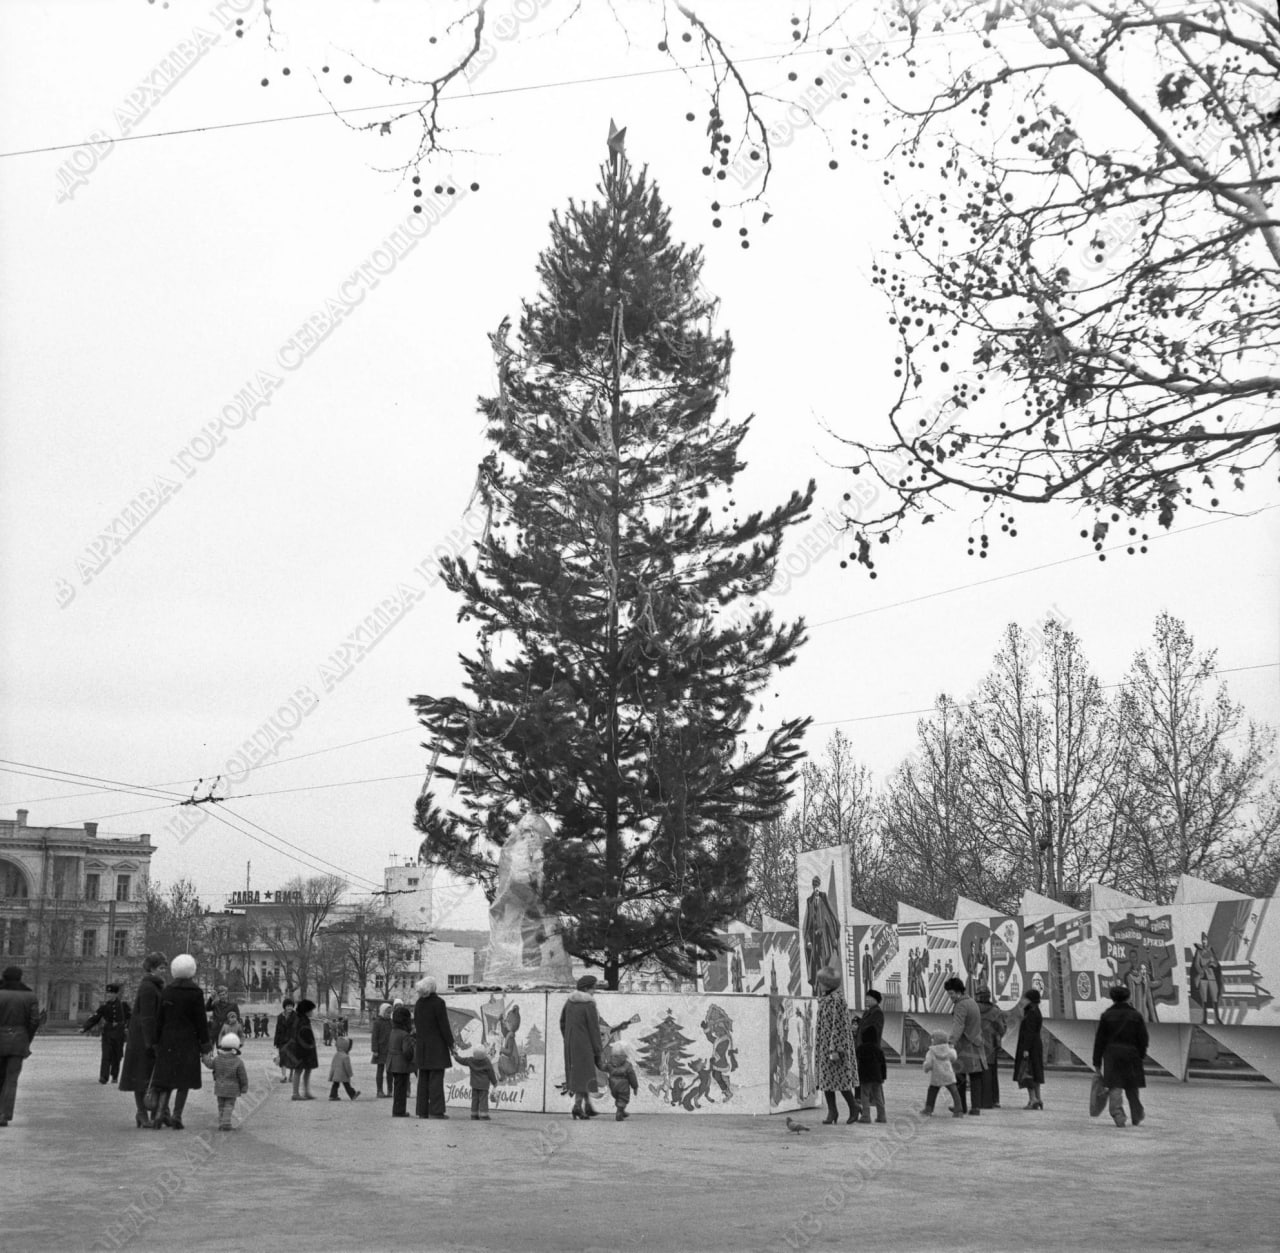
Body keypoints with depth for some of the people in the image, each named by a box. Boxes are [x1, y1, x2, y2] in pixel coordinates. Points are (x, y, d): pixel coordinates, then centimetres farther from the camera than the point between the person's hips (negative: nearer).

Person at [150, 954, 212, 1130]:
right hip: (188, 1041, -4)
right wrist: (205, 1043, 0)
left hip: (168, 1041, 4)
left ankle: (160, 1112, -3)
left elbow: (159, 1019, 6)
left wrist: (157, 1043, 12)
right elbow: (201, 1021, -7)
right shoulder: (195, 993, -9)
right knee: (185, 1079, 3)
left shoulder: (166, 992, 4)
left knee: (168, 1077, 12)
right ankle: (176, 1116, 0)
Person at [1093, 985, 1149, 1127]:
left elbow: (1099, 1040, 2)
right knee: (1132, 1089, 14)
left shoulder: (1106, 1015, 3)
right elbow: (1143, 1039, 3)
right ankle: (1137, 1118, 23)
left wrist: (1097, 1062, 5)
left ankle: (1118, 1117, -17)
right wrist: (1141, 1056, 12)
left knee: (1114, 1088, -3)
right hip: (1131, 1054, 1)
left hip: (1111, 1055, -1)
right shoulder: (1136, 1016, 6)